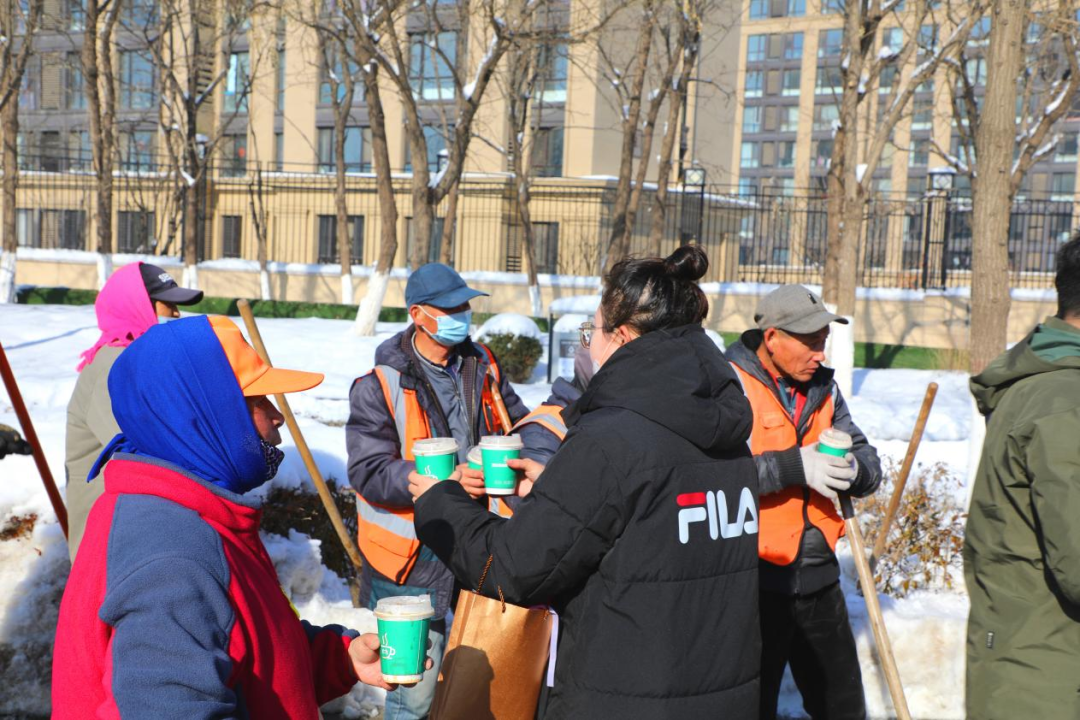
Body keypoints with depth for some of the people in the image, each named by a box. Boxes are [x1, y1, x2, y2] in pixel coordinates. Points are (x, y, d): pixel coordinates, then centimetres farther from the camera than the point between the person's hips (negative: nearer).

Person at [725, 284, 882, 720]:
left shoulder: (822, 388, 10)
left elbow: (871, 469, 10)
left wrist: (852, 468, -13)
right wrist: (794, 466, -26)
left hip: (818, 576, 7)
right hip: (754, 578, -6)